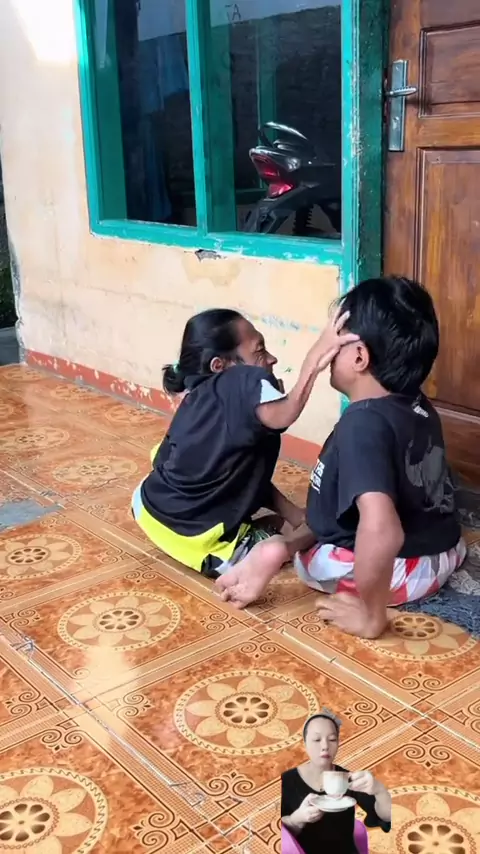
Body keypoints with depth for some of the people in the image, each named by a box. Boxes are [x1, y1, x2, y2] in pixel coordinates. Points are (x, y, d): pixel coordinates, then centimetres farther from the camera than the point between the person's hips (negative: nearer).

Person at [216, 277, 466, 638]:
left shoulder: (363, 424, -28)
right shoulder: (418, 406, -1)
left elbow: (381, 532, -43)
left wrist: (371, 615, -28)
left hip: (401, 570, -8)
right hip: (445, 550, 9)